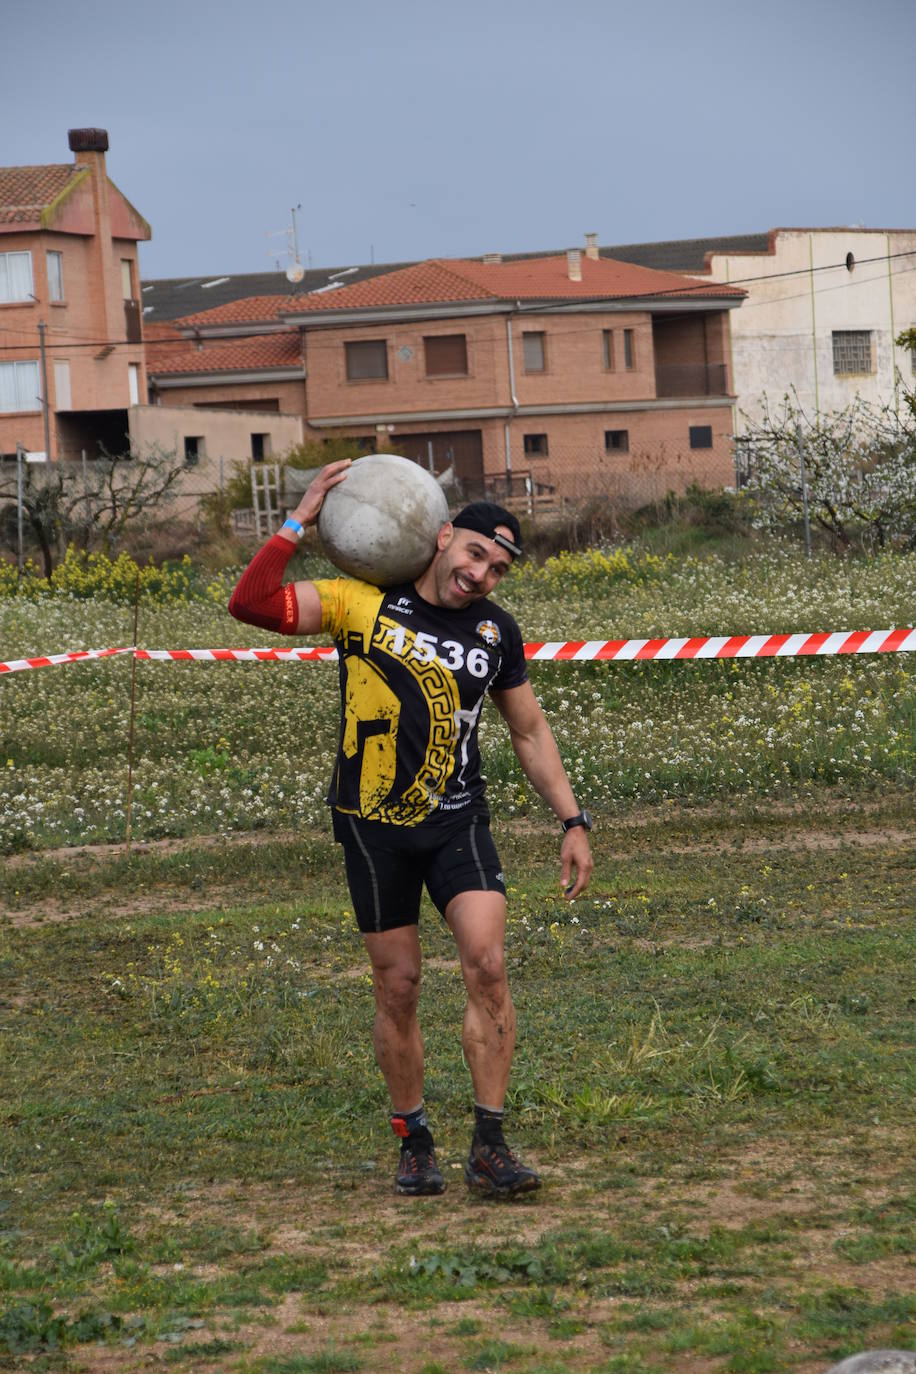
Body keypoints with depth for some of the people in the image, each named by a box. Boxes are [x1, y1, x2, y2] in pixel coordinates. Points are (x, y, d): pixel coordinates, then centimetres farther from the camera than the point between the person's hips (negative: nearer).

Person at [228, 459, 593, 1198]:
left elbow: (530, 730, 16)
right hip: (373, 823, -2)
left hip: (458, 819, 2)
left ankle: (490, 1147, -10)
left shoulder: (497, 630, 5)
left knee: (488, 964, -15)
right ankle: (415, 1143, 20)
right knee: (398, 988, 3)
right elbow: (252, 603, -15)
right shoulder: (364, 604, -6)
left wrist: (573, 823, 11)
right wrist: (300, 522, -19)